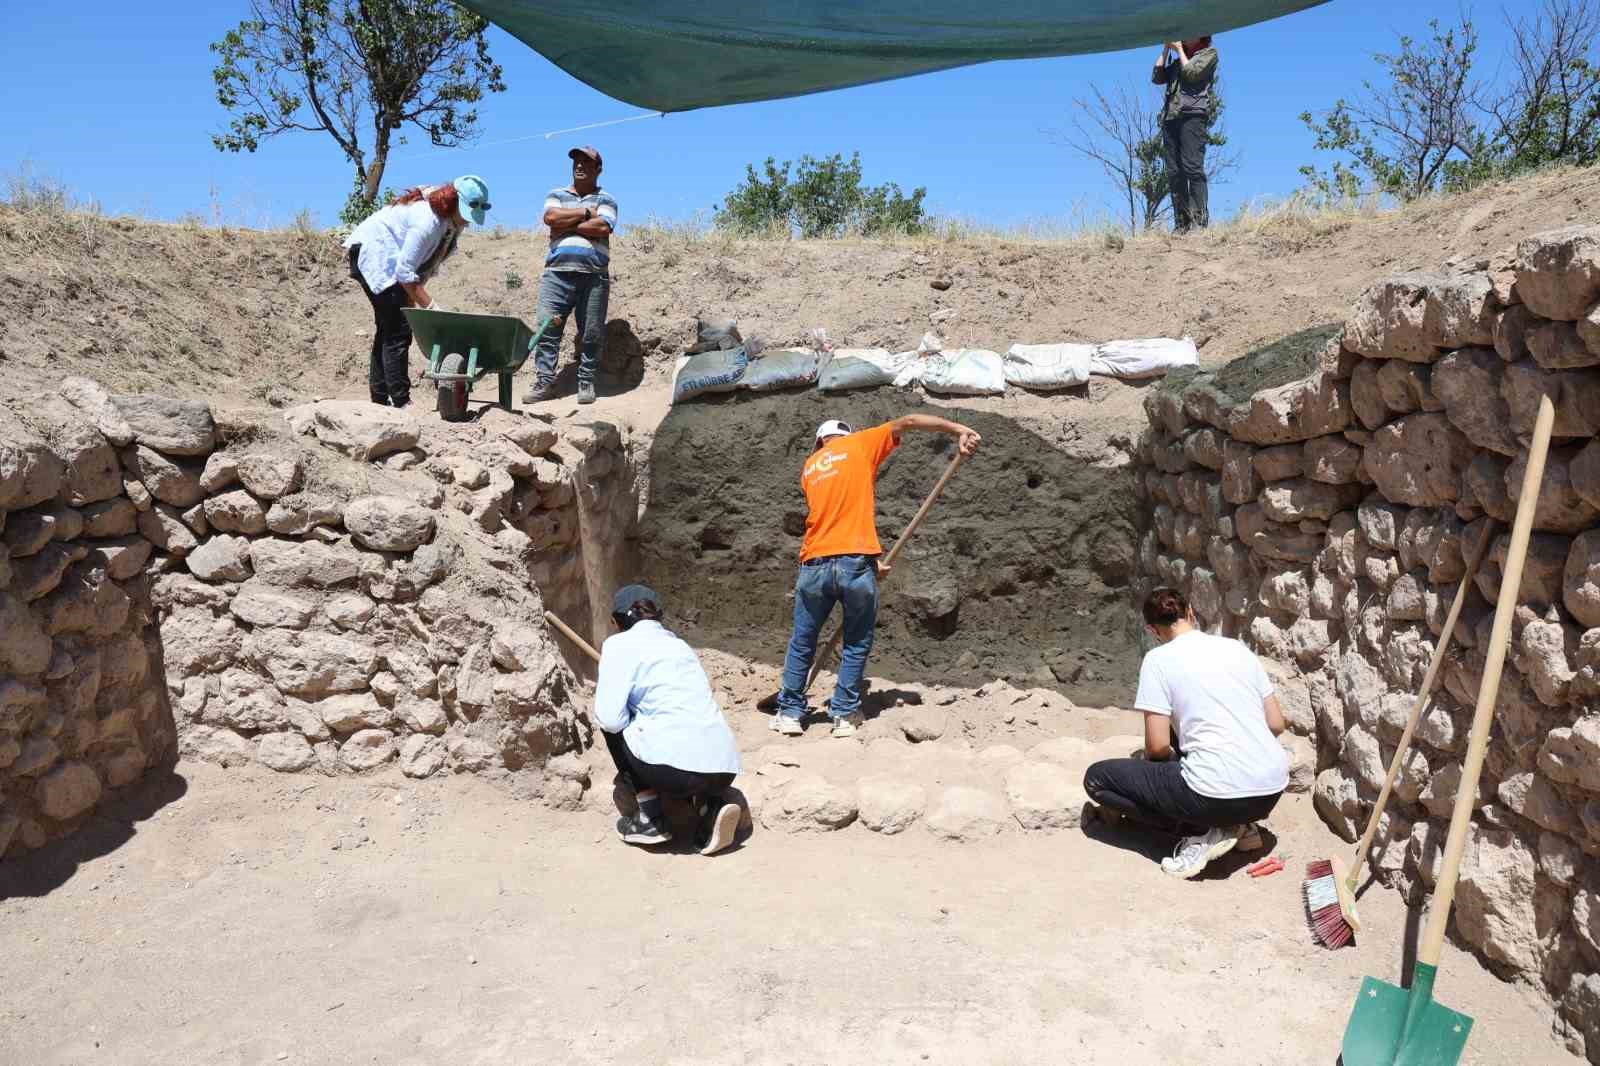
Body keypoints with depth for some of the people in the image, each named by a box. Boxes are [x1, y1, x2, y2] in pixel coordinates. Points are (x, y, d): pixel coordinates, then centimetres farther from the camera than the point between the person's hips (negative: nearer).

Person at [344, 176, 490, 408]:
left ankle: (379, 399, 17)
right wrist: (429, 305, -27)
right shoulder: (429, 220, -29)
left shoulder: (452, 222, -1)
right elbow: (405, 271, -27)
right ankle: (401, 402, -15)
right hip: (374, 254, -10)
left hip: (387, 259, 10)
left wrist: (410, 299, -2)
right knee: (398, 330, -14)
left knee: (387, 329, 12)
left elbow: (428, 265, 4)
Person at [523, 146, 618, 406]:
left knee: (592, 334, 0)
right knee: (547, 328, -7)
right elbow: (550, 217, -3)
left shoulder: (605, 200, 13)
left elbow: (603, 228, -8)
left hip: (594, 275, -1)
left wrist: (566, 225, -4)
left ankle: (586, 383, 9)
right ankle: (544, 382, -4)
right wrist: (586, 213, -2)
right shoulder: (557, 195, 19)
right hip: (557, 272, 1)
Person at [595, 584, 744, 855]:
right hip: (725, 770, 6)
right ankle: (712, 804, 7)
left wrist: (602, 695, 18)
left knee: (614, 724, 19)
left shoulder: (620, 643, 5)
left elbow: (611, 719, -3)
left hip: (676, 769, -6)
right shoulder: (679, 644, 25)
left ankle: (650, 819, 13)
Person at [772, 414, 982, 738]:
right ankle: (845, 715, 14)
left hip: (815, 565, 3)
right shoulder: (860, 444, 10)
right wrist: (959, 430, 2)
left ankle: (790, 712, 20)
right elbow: (905, 422, 3)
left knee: (802, 644, 17)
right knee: (856, 645, 13)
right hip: (856, 563, -3)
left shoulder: (809, 467, 21)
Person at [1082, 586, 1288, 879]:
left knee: (1097, 778, 8)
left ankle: (1203, 832, 0)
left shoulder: (1158, 659, -4)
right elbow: (1277, 724, 13)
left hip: (1219, 794, -7)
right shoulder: (1237, 648, 11)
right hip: (1273, 792, 7)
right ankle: (1238, 825, 15)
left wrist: (1170, 757, 16)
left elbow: (1157, 746, -8)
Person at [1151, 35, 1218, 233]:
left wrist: (1179, 50, 6)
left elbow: (1192, 73, -4)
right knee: (1174, 173, -3)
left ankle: (1200, 221, -23)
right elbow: (1157, 77, 17)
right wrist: (1166, 50, 14)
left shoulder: (1209, 53, 12)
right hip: (1171, 118, 6)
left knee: (1192, 167, -18)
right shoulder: (1179, 60, 28)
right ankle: (1182, 224, -4)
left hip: (1193, 114, -6)